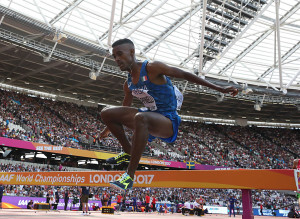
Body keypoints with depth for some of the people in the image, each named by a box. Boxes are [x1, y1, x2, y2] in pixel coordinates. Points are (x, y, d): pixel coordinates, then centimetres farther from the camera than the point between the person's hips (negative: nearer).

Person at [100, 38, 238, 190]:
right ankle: (129, 151, 13)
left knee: (141, 118, -41)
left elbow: (185, 75, -12)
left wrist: (219, 89, -14)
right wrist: (110, 128, 35)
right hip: (149, 117, 7)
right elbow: (125, 109, 25)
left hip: (168, 121, -7)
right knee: (107, 113, -2)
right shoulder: (128, 84, 9)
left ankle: (130, 176, -36)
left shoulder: (152, 68, -13)